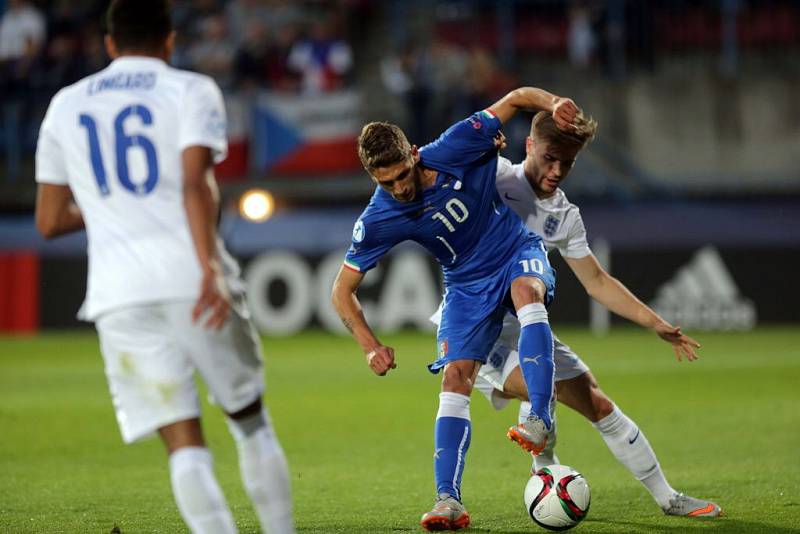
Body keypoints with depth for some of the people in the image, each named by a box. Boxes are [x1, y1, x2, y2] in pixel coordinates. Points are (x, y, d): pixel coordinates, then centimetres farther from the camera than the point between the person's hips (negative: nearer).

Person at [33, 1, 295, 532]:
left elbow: (50, 221, 19)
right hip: (190, 276, -2)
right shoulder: (192, 91, 6)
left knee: (184, 443, -2)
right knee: (251, 419, 16)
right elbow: (195, 184, -11)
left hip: (118, 293, 2)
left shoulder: (65, 106, 17)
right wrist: (211, 269, -20)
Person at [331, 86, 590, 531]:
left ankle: (541, 421, -43)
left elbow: (517, 98, -10)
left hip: (518, 253, -2)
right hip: (467, 285, 2)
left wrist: (553, 103, -31)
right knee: (455, 378, -14)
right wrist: (372, 346, -19)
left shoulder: (454, 149, -22)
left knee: (526, 290, -37)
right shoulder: (379, 220, -17)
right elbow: (343, 290, -7)